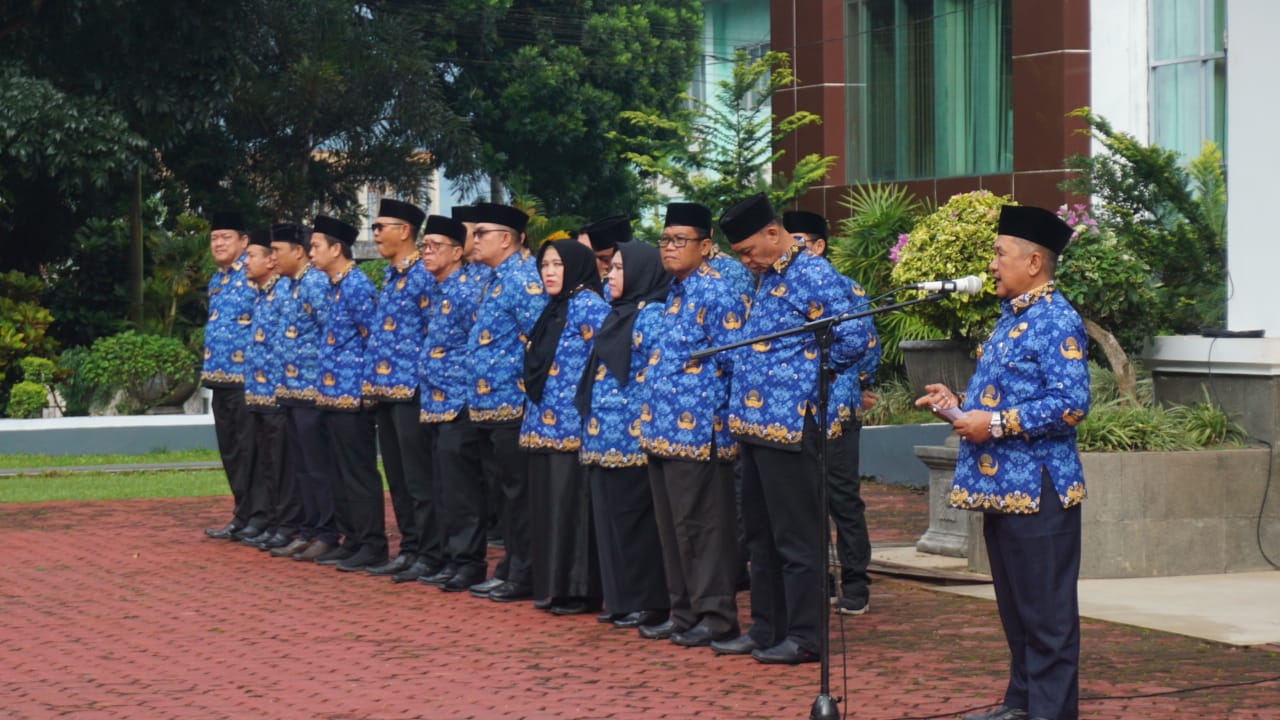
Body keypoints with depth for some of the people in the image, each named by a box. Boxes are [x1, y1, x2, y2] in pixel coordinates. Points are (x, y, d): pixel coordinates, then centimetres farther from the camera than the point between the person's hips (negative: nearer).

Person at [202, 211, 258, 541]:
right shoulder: (216, 280, 16)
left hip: (247, 376, -8)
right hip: (220, 377, 8)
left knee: (249, 451, -4)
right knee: (229, 451, 11)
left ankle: (256, 518, 2)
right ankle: (242, 516, 18)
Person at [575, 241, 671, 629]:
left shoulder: (651, 315, -11)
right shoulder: (618, 314, 17)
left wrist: (647, 423, -19)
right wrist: (590, 417, 17)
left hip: (631, 435, -9)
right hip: (604, 434, 9)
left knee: (634, 516, -5)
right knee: (610, 515, 10)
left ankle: (647, 602, 1)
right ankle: (621, 598, 16)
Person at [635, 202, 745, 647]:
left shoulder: (715, 294, -11)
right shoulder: (672, 293, 16)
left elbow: (735, 361, -14)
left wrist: (711, 413, -12)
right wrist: (651, 407, 18)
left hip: (696, 431, -9)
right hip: (662, 428, 9)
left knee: (701, 524, -4)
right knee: (672, 524, 13)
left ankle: (716, 616, 3)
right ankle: (684, 612, 21)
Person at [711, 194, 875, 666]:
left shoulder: (815, 277, -13)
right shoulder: (765, 280, 15)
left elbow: (855, 340, -18)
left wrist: (808, 375, -6)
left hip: (790, 422, -10)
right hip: (753, 420, 10)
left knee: (796, 534, -3)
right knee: (761, 533, 15)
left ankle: (805, 637, 4)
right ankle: (766, 629, 24)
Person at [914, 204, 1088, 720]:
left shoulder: (1057, 322, -14)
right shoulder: (1010, 318, 17)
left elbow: (1069, 404, -22)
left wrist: (995, 424, -21)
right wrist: (958, 401, 12)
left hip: (1038, 489, -10)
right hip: (1001, 486, 10)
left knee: (1047, 612, -4)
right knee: (1014, 606, 16)